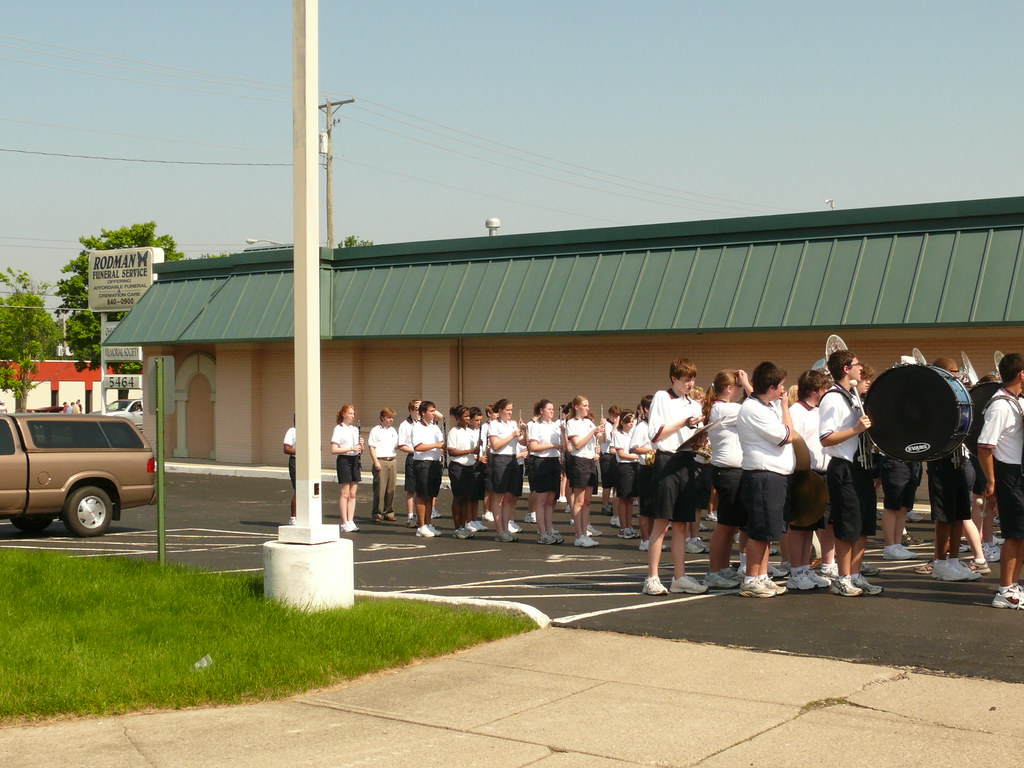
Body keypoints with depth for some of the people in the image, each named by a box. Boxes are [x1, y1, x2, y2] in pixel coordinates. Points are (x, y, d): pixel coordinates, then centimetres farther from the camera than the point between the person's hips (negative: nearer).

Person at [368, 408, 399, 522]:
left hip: (392, 461, 5)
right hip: (381, 461, -5)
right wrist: (376, 462, -13)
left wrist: (398, 446, -1)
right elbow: (371, 447, -5)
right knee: (380, 488, -6)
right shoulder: (376, 430, -1)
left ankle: (389, 512, 13)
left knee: (391, 488, 5)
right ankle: (378, 513, -1)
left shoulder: (393, 431, 17)